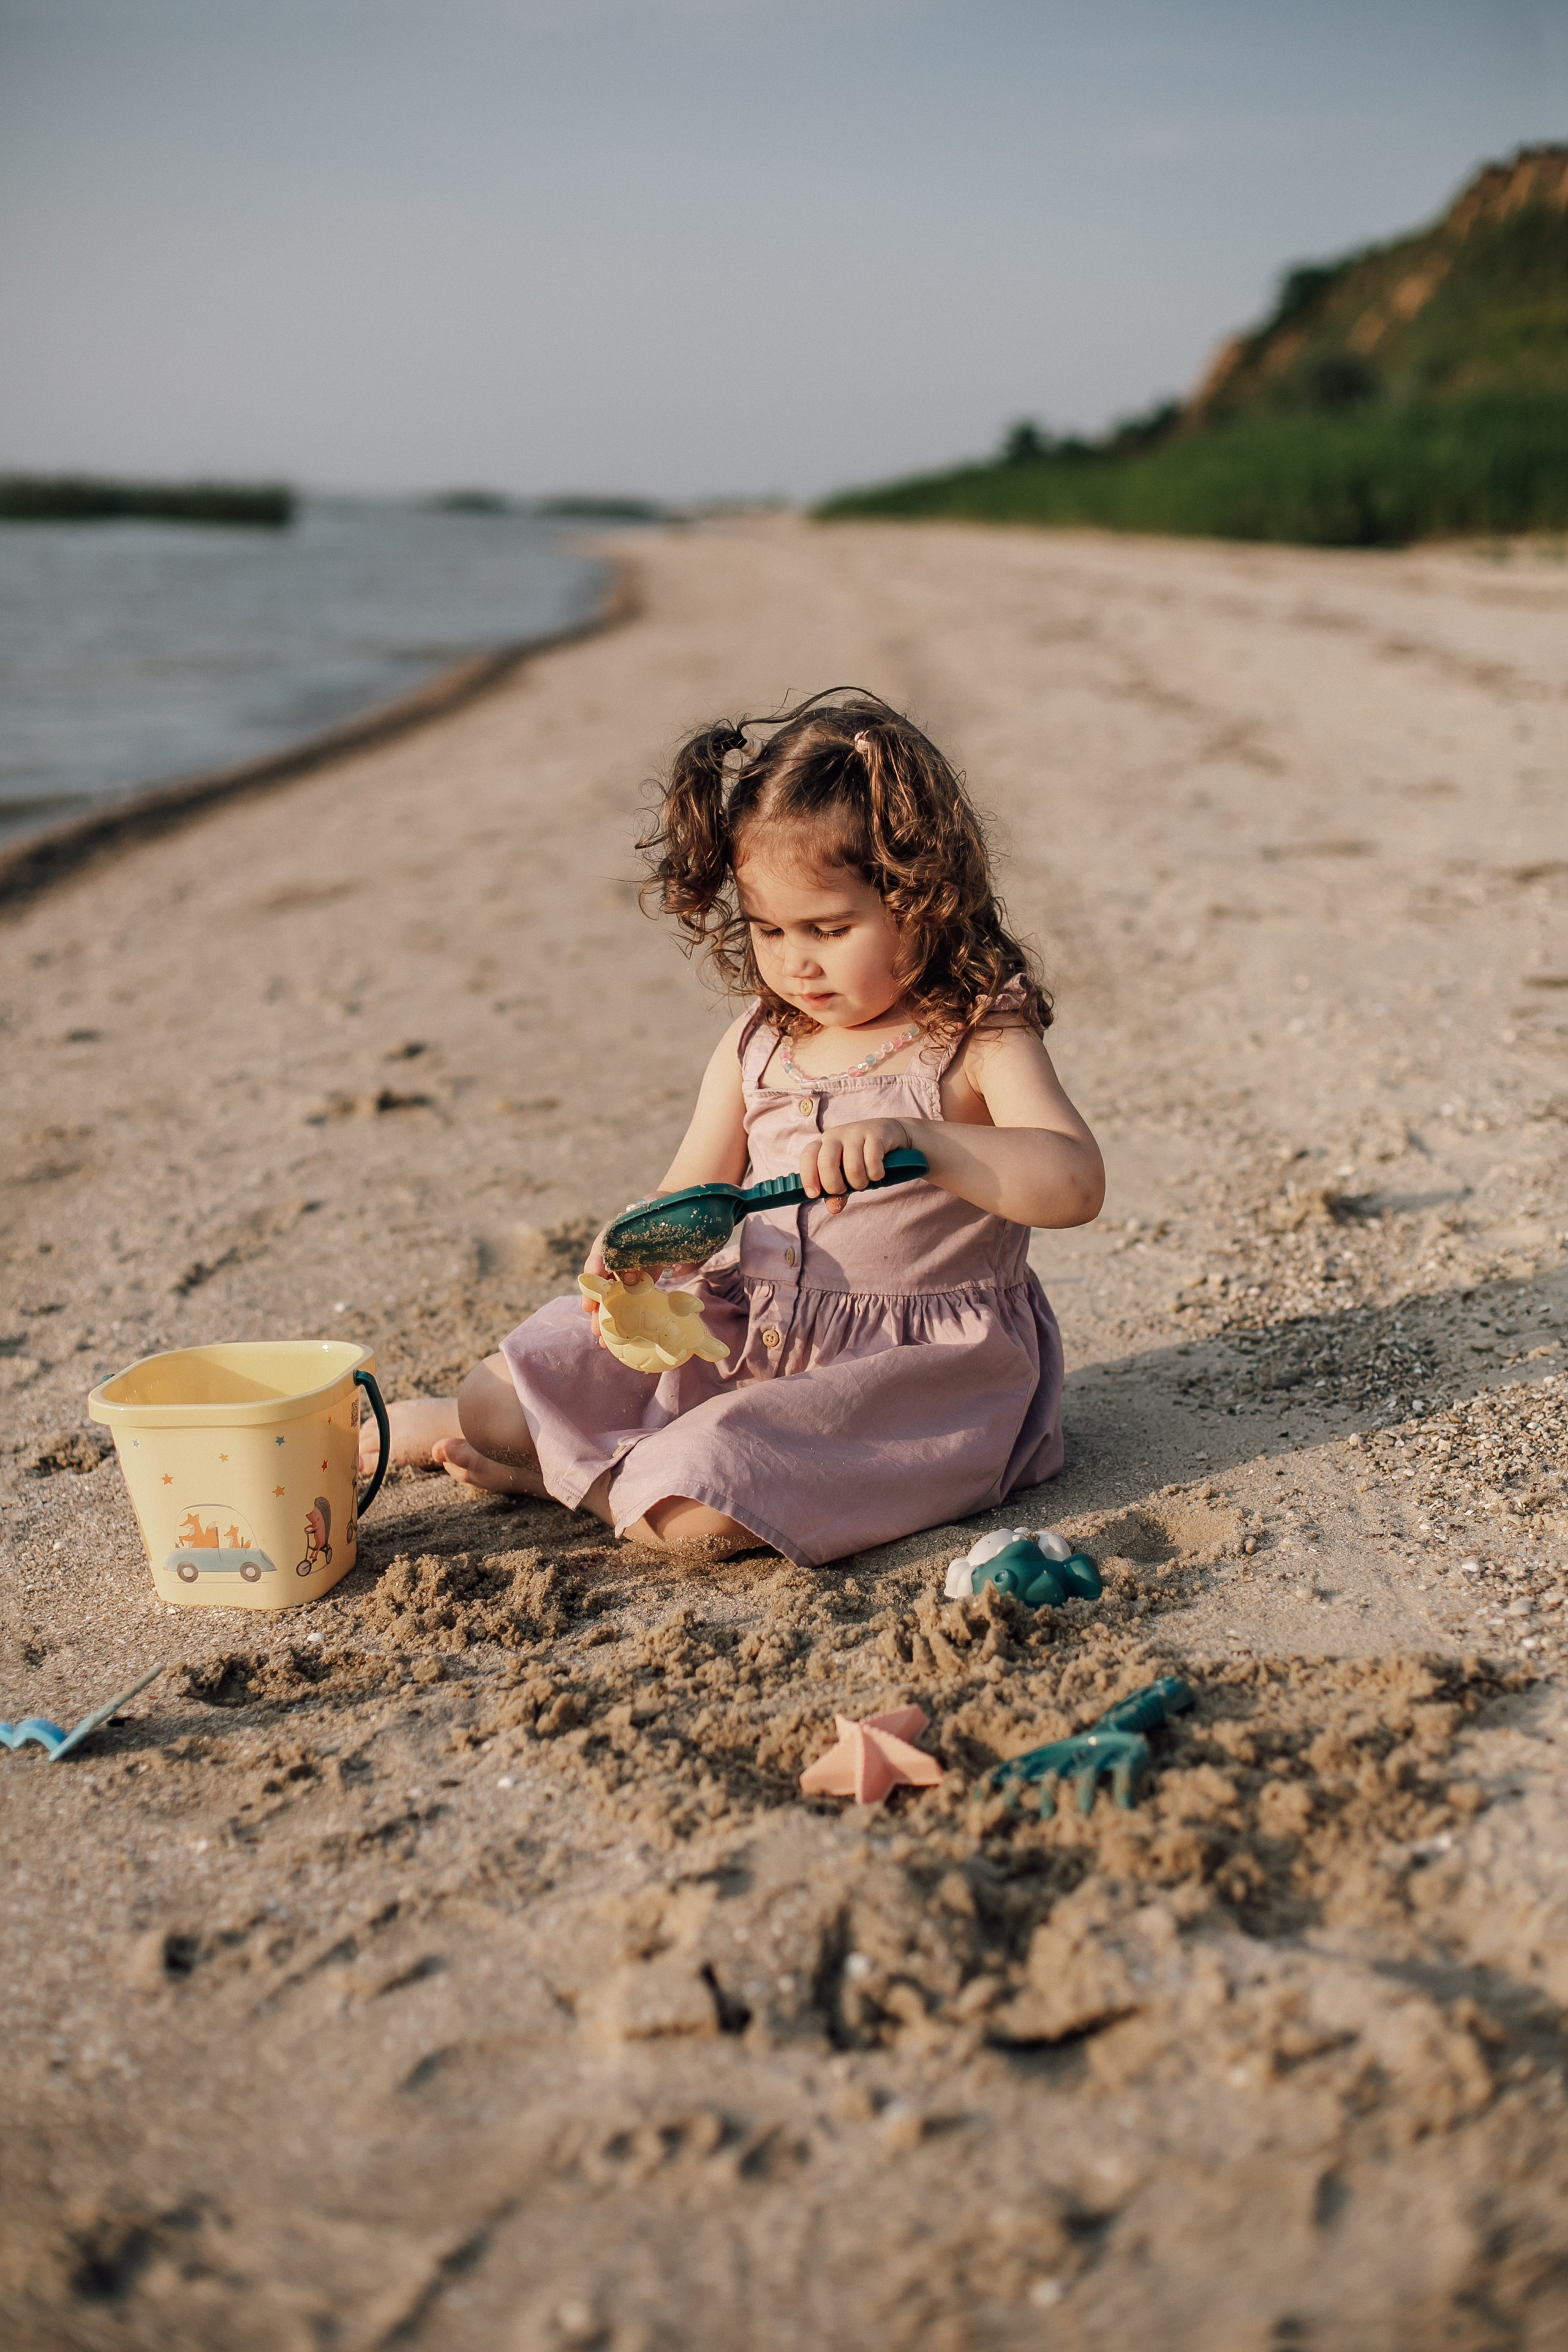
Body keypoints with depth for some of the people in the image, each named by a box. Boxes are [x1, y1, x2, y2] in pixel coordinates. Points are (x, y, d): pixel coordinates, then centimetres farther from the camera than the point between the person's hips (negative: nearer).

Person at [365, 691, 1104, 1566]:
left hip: (915, 1364, -5)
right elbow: (693, 1196, 7)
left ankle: (564, 1468, 1)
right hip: (750, 1331, 6)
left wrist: (917, 1141, -39)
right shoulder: (758, 1044, 5)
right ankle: (478, 1417, 34)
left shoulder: (976, 1038, -11)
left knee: (702, 1504, -28)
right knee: (527, 1372, 0)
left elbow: (1075, 1182, -25)